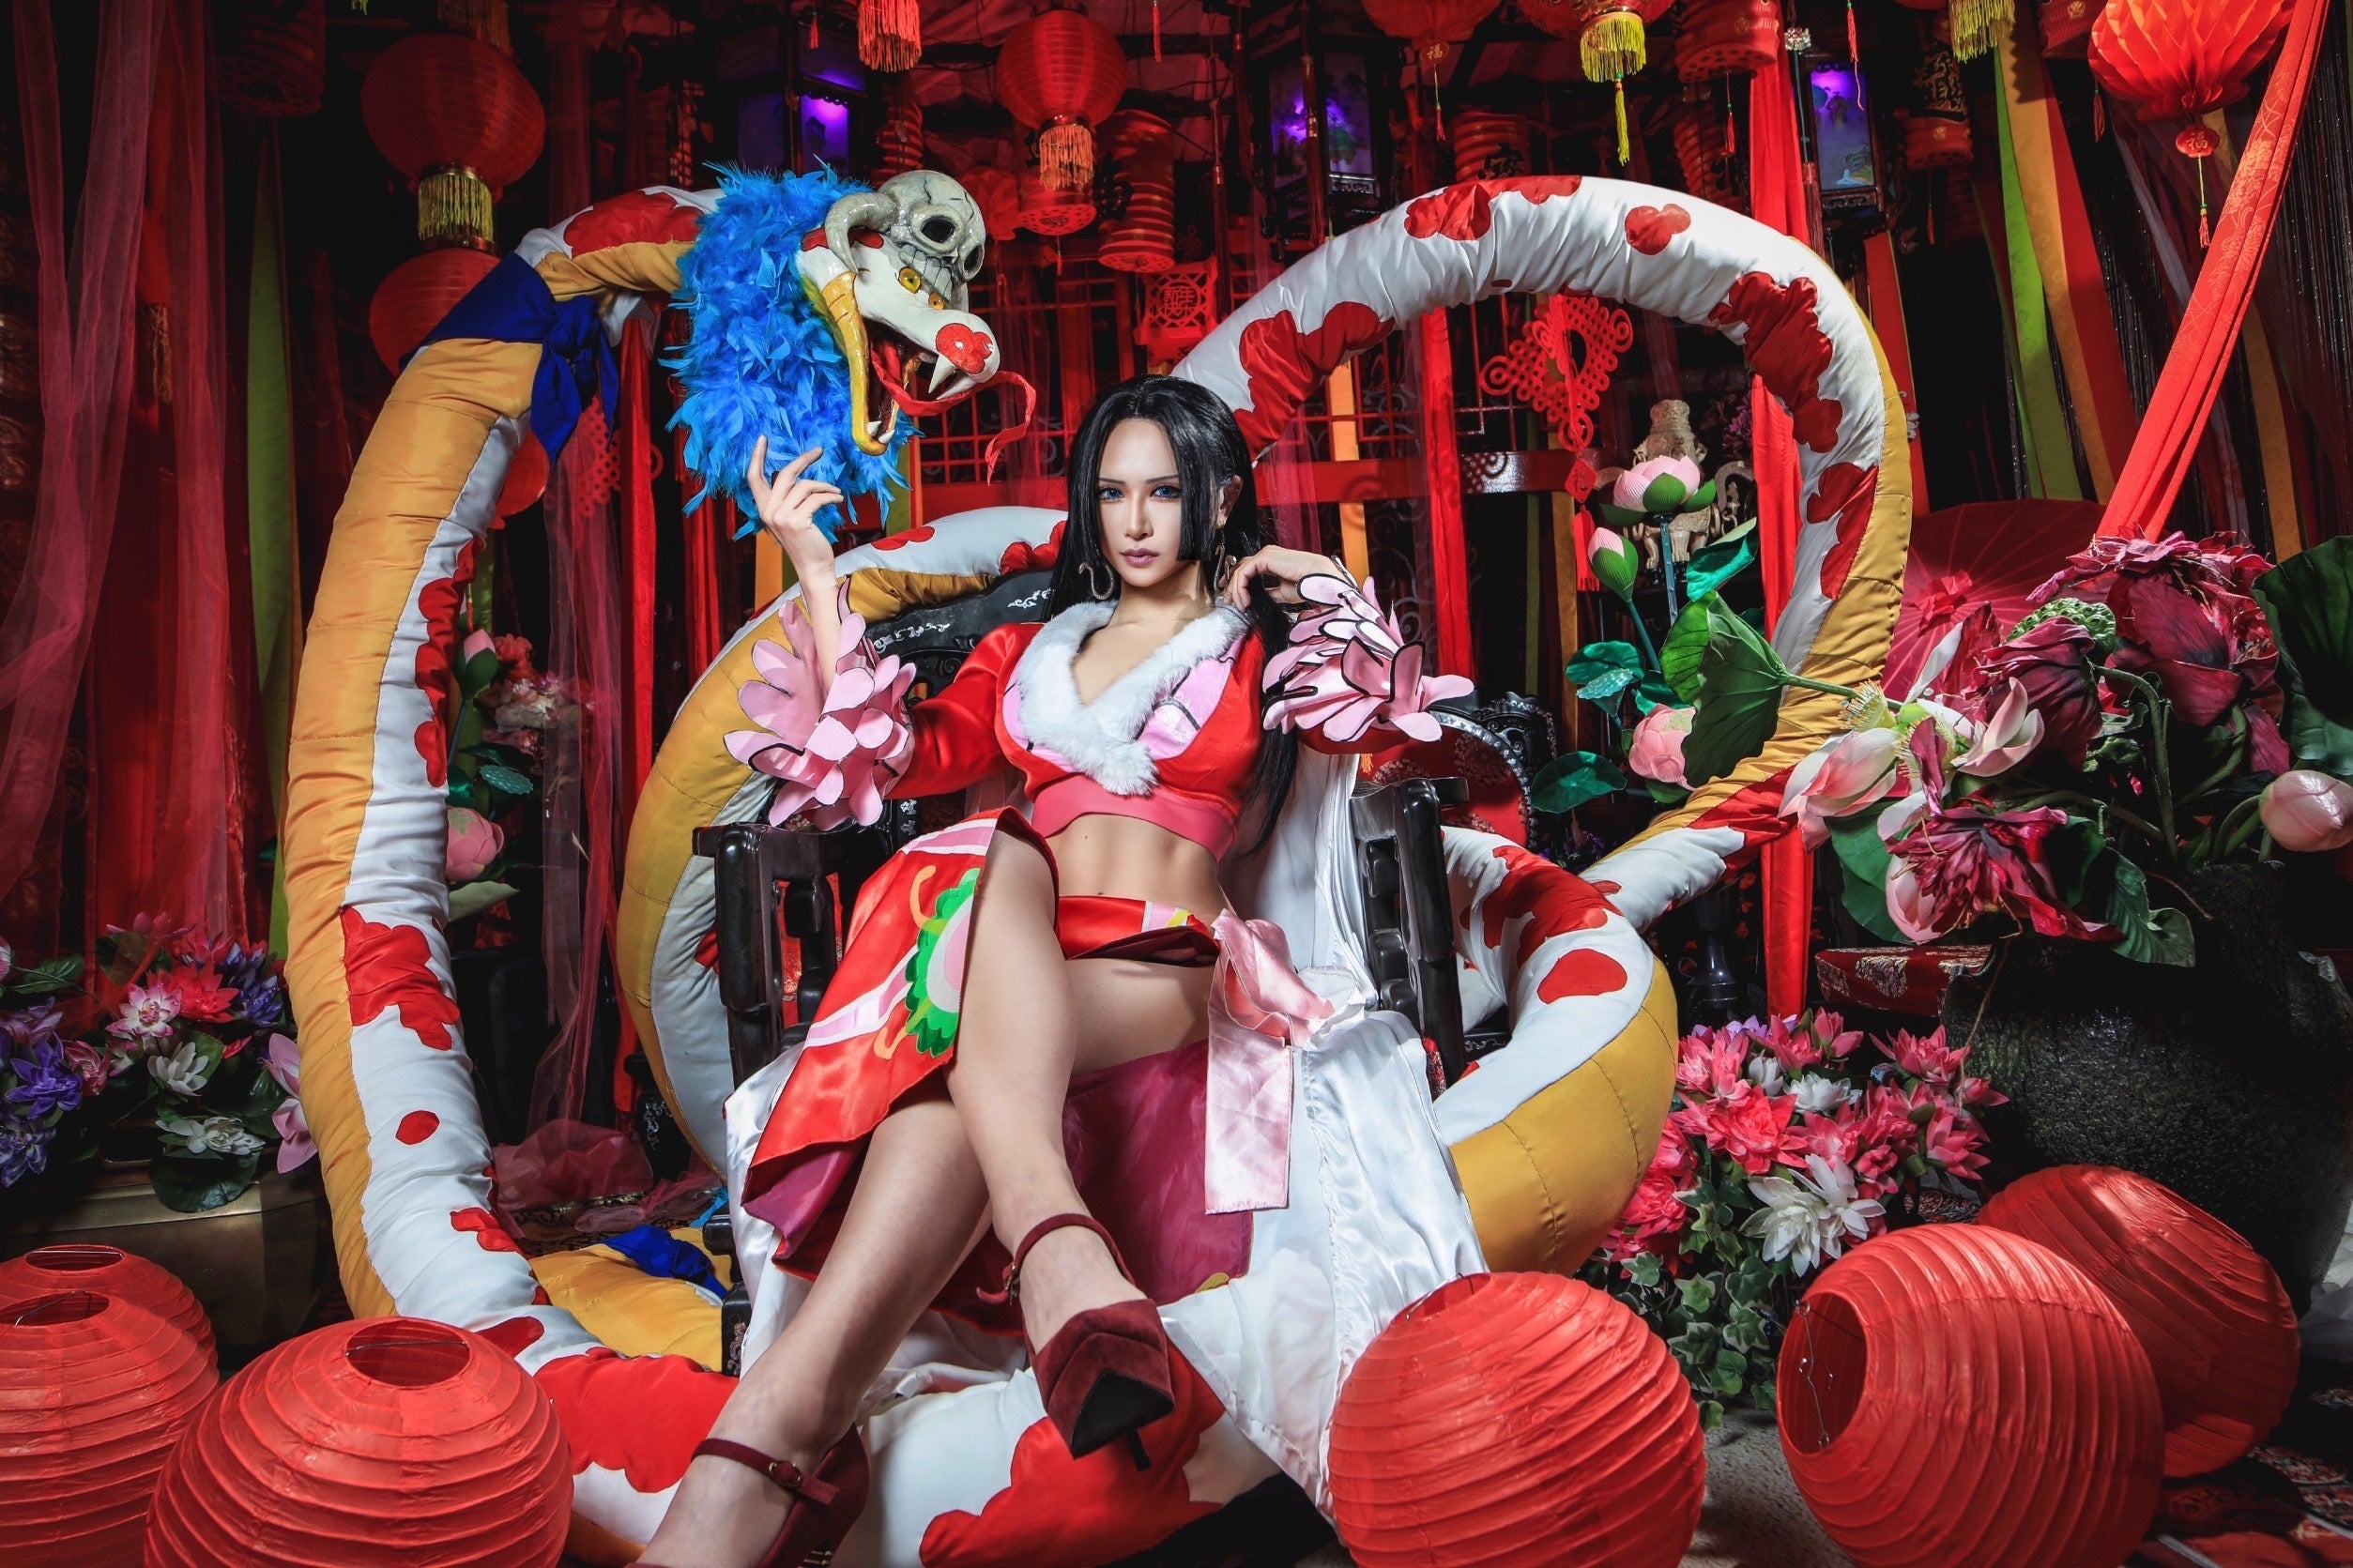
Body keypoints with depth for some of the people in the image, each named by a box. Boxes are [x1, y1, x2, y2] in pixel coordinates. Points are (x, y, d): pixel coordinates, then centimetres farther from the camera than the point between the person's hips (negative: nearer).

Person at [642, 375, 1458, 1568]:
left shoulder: (1263, 646, 21)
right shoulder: (1032, 647, 29)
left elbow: (1392, 724, 6)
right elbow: (905, 754, 14)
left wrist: (1332, 596, 7)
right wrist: (814, 574, 13)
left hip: (1158, 967, -1)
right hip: (1003, 963, 2)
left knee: (961, 1067, -36)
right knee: (1004, 863, -37)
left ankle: (772, 1435, -49)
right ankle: (1061, 1258, -59)